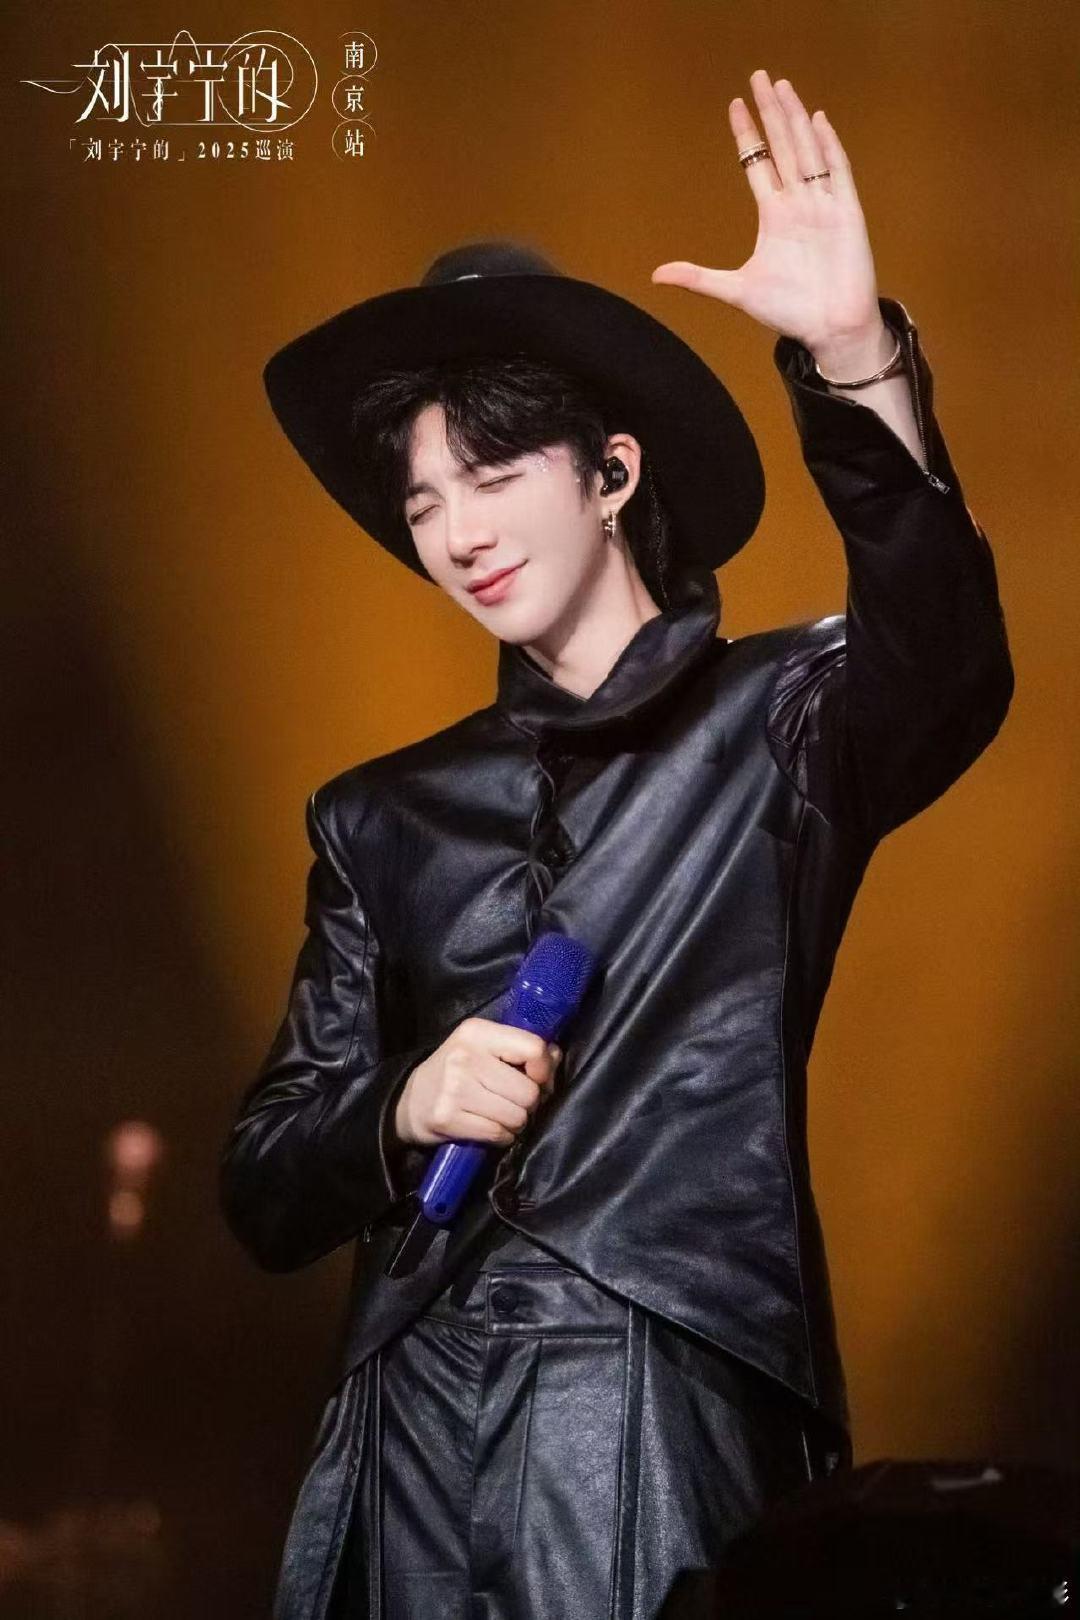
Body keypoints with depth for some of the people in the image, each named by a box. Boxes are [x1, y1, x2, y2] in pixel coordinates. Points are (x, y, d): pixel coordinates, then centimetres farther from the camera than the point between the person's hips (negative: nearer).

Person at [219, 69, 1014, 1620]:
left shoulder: (781, 722, 2)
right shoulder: (385, 819, 13)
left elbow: (949, 667, -23)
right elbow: (267, 1196, 12)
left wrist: (858, 363, -37)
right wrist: (402, 1113, -10)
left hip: (673, 1416, -4)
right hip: (420, 1428, 4)